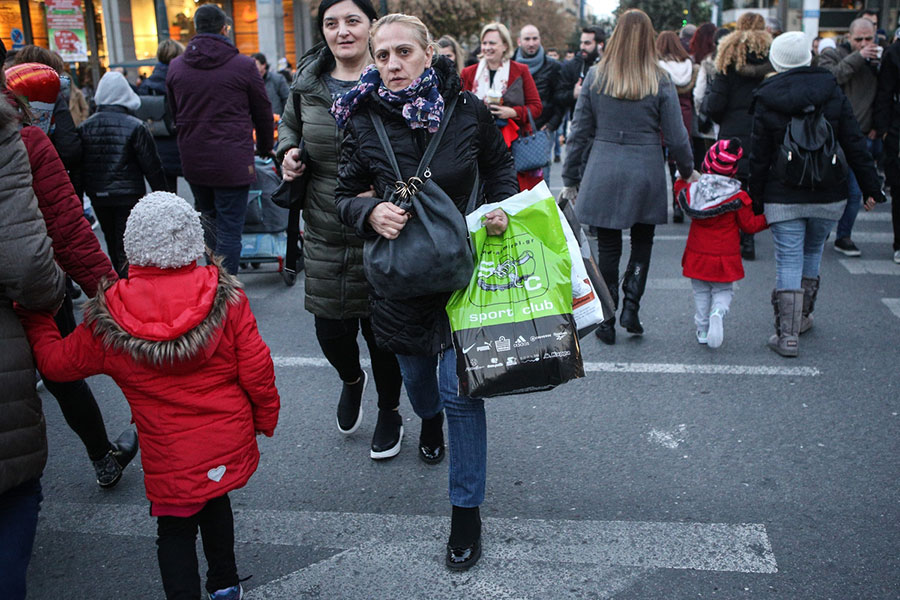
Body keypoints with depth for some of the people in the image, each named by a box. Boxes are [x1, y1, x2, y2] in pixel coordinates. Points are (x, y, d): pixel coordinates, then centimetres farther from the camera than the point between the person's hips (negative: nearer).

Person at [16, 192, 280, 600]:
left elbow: (56, 361, 2)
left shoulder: (107, 321, -14)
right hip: (231, 443, 3)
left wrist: (34, 321, 20)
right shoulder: (225, 297, -14)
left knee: (175, 528, 17)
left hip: (170, 460, -3)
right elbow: (256, 367, -10)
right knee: (214, 500, 28)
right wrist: (266, 418, 8)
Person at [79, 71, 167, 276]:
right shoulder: (135, 127, -12)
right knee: (127, 246, -2)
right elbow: (151, 164, -9)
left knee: (112, 245, 20)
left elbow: (78, 163, 7)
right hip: (129, 196, -5)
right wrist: (161, 192, 2)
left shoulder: (85, 127, 1)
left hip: (98, 197, 5)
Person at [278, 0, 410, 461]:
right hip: (325, 235, 3)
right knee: (331, 331, 9)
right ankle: (351, 380, 46)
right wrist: (288, 152, 0)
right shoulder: (308, 82, 4)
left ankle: (389, 411, 36)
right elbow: (288, 126, 23)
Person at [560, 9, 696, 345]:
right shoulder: (660, 82, -4)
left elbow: (579, 132, 2)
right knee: (642, 241, 18)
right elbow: (676, 136, 0)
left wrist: (571, 179, 10)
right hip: (646, 172, 0)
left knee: (608, 246, 7)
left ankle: (607, 321, 11)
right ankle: (630, 306, 5)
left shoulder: (595, 78, 0)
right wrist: (687, 170, 17)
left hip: (603, 172, 1)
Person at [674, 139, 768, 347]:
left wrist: (683, 179, 31)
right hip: (725, 258, -2)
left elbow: (680, 191, 17)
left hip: (698, 255, 2)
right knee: (723, 291, 13)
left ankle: (702, 329, 16)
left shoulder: (692, 190, -6)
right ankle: (718, 313, -16)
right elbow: (749, 225, -4)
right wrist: (767, 219, 9)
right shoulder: (738, 197, -11)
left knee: (701, 292, 16)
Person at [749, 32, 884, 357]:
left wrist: (755, 201, 5)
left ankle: (787, 335, -6)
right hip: (829, 196, 3)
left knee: (788, 262, -2)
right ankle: (802, 317, 33)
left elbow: (759, 158, -3)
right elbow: (855, 145, 1)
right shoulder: (833, 92, 1)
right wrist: (871, 187, 7)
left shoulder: (766, 102, -5)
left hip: (783, 196, -2)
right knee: (812, 253, 20)